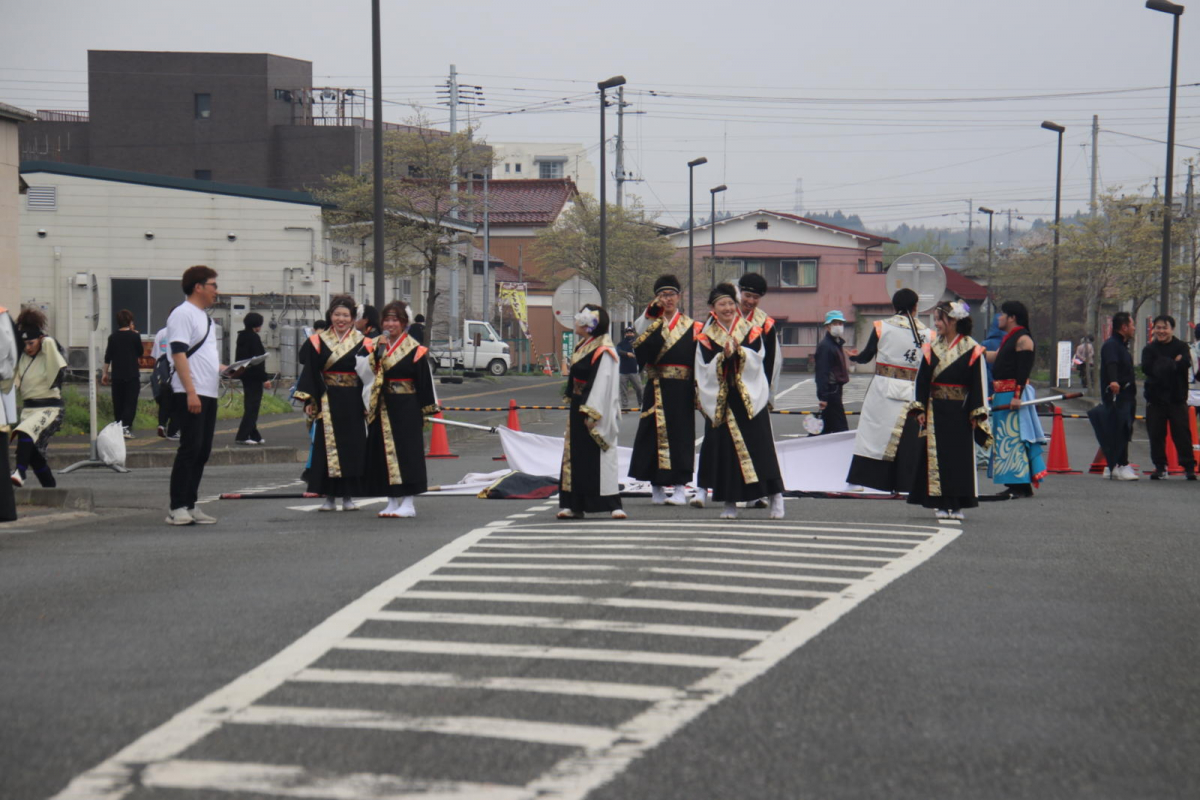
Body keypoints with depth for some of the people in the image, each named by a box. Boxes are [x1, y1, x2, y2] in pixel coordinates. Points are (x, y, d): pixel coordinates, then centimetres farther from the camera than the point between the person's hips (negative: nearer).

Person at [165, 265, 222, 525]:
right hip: (190, 395, -9)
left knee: (202, 452, 8)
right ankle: (177, 509, -8)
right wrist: (191, 392, -22)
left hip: (209, 394, 9)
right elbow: (179, 355, -16)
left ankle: (190, 505, 13)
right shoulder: (182, 314, -8)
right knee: (190, 449, -11)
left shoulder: (205, 317, 22)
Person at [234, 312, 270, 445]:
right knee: (252, 406, -7)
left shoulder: (242, 336, 12)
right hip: (254, 376, -9)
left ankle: (254, 436, 18)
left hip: (245, 375, 9)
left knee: (250, 406, 13)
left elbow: (238, 357, 17)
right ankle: (242, 436, -11)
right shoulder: (253, 337, -15)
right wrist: (264, 378, -17)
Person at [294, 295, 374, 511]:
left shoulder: (362, 343, 4)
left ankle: (348, 496, 9)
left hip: (352, 402, 0)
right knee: (327, 446, -1)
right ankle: (329, 497, 5)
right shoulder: (319, 342, 4)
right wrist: (309, 401, -4)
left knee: (352, 446, 1)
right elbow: (311, 372, 4)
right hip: (327, 402, 0)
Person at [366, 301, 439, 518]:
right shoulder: (377, 344, 11)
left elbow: (424, 382, -5)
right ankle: (392, 501, 13)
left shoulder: (414, 349, -5)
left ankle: (408, 503, -2)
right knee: (383, 451, 6)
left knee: (406, 451, -6)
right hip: (382, 408, 5)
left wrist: (425, 410, -7)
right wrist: (380, 349, -12)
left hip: (406, 409, -5)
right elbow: (372, 370, 1)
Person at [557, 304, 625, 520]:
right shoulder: (583, 347, 13)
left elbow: (602, 384, -20)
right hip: (579, 408, 9)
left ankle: (613, 504, -5)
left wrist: (592, 413, -23)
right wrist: (576, 407, 18)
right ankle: (574, 504, 14)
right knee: (576, 455, 9)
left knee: (602, 457, -8)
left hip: (595, 411, -9)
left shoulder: (603, 351, -16)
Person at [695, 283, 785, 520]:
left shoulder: (750, 331, 7)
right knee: (725, 448, -2)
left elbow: (757, 359, -5)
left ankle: (775, 497, 0)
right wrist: (723, 356, -20)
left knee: (760, 446, -5)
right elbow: (705, 369, -4)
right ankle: (730, 502, 5)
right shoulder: (706, 337, 6)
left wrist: (739, 352, -22)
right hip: (720, 402, 1)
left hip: (750, 399, -1)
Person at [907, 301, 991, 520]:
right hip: (935, 410, 3)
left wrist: (977, 414, -6)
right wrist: (921, 409, 1)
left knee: (961, 456, 0)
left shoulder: (972, 350, -4)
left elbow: (979, 383, -3)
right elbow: (922, 379, 7)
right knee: (936, 455, 0)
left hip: (960, 412, -3)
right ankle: (940, 503, 6)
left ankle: (956, 504, 7)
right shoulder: (931, 348, 6)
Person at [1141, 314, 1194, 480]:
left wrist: (1162, 365, -14)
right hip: (1155, 398, 2)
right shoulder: (1149, 348, 7)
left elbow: (1185, 364, -17)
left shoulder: (1182, 347, 3)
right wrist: (1172, 363, -11)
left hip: (1177, 398, -2)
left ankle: (1189, 466, 4)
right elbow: (1147, 368, -11)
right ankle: (1160, 467, 14)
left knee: (1182, 432, -3)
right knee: (1156, 434, 4)